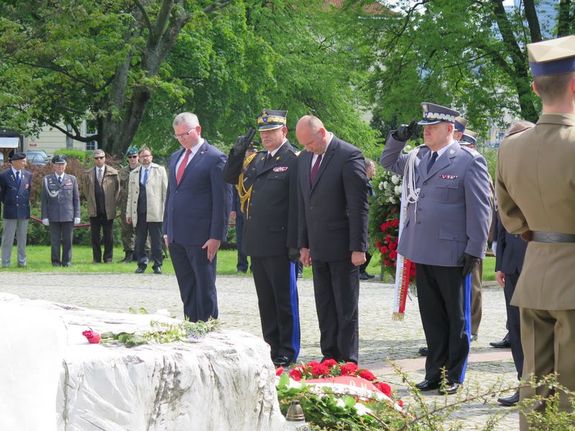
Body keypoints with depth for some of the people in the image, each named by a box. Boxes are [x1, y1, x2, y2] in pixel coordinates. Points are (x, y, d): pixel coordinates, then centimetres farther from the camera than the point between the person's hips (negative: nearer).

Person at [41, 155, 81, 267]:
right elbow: (44, 200, 5)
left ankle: (67, 261, 10)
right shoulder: (47, 180, 6)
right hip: (53, 216, -1)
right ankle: (56, 261, 9)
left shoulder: (72, 179, 9)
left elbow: (76, 198, 8)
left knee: (67, 240, 2)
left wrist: (77, 215, 2)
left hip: (68, 215, 1)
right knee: (55, 240, 1)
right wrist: (44, 216, -2)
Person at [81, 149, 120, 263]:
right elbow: (85, 189, 17)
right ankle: (96, 258, 9)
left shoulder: (113, 173, 3)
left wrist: (114, 202, 3)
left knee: (108, 235, 2)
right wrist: (90, 201, 10)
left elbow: (117, 188, 8)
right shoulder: (88, 174, 7)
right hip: (94, 210, 1)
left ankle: (108, 258, 8)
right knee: (95, 235, 3)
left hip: (108, 210, -1)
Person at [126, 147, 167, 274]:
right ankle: (141, 264, 13)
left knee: (156, 240, 0)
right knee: (139, 240, 4)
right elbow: (130, 195, 16)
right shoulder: (134, 174, 16)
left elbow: (165, 191, 4)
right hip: (139, 212, 3)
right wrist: (129, 213, 10)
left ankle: (157, 265, 6)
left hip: (155, 212, -3)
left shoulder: (160, 170, 8)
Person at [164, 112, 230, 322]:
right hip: (177, 236, 7)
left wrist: (216, 236, -14)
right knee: (186, 288, 10)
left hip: (201, 238, -7)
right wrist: (167, 230, 15)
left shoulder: (215, 158, -8)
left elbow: (223, 200, -10)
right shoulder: (175, 157, 16)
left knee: (204, 287, -1)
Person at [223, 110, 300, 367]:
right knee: (265, 300, 12)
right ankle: (272, 348, 20)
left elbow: (297, 204, -13)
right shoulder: (258, 159, 15)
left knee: (284, 300, 1)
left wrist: (294, 243, -17)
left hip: (279, 244, -7)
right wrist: (236, 154, 4)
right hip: (257, 244, 8)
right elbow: (230, 178, 22)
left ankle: (288, 353, 7)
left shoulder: (293, 160, -9)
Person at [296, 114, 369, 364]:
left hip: (343, 247, -7)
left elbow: (359, 206, -14)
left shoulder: (349, 156, -11)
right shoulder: (304, 159, 11)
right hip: (318, 248, 7)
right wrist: (304, 244, 13)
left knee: (346, 308, -1)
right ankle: (329, 358, 17)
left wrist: (358, 247, -16)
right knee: (324, 308, 10)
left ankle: (348, 362, 4)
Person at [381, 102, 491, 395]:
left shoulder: (469, 161, -8)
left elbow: (479, 208, -9)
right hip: (422, 251, 6)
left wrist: (475, 250, -13)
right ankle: (434, 373, 20)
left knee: (456, 318, 5)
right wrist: (398, 138, 8)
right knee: (431, 318, 13)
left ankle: (454, 376, 13)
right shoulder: (416, 158, 11)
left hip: (451, 254, -6)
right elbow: (388, 162, 29)